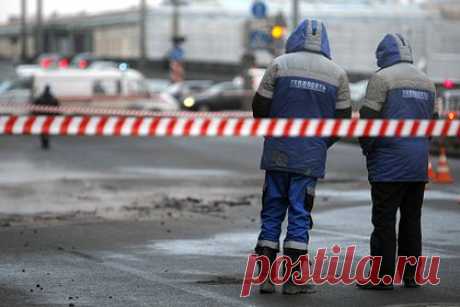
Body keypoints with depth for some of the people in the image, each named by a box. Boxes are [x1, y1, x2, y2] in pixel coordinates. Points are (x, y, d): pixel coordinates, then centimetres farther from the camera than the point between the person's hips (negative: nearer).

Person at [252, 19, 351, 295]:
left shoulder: (280, 64, -1)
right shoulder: (337, 73, 4)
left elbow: (260, 107, 0)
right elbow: (343, 118, 7)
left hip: (278, 155, 0)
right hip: (311, 158, 0)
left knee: (272, 213, 8)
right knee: (300, 215, 4)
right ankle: (293, 281, 1)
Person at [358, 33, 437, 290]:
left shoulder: (383, 77, -7)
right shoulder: (427, 82, 15)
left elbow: (369, 117, -11)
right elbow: (432, 122, 19)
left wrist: (367, 147, 3)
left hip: (389, 163, -7)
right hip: (419, 166, 7)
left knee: (384, 221, -4)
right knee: (412, 220, 11)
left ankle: (383, 276, -4)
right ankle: (411, 275, 13)